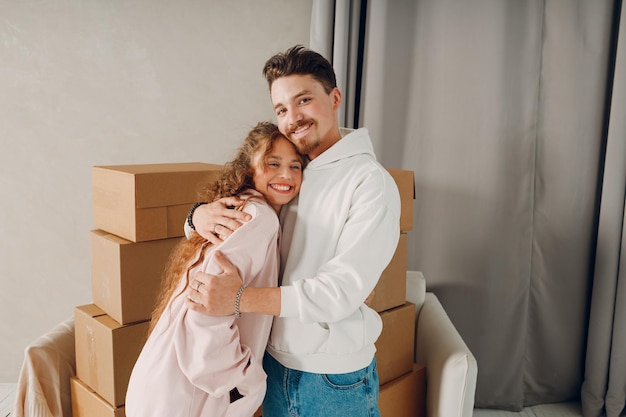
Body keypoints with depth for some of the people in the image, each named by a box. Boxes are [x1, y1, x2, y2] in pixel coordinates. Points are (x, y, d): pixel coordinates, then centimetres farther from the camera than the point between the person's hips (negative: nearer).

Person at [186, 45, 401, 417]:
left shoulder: (372, 182, -16)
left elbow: (344, 290, -23)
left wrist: (240, 299, -28)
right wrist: (201, 214, -14)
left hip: (335, 381, -5)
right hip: (275, 362, 5)